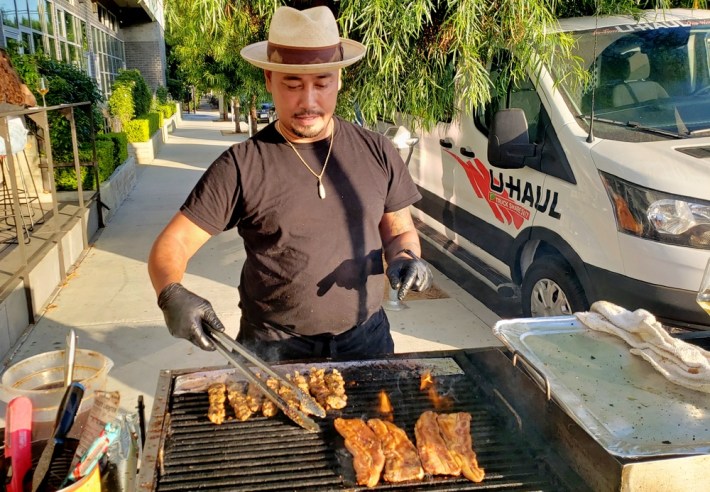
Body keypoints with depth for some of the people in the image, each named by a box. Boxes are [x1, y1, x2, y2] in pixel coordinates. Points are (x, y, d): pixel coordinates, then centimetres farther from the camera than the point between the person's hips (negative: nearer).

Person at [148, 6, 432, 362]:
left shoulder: (376, 152, -2)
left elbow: (399, 231, 9)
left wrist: (406, 257, -13)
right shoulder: (239, 166, -11)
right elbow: (173, 244, -9)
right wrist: (173, 295, -29)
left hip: (366, 339, 3)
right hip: (272, 349, -2)